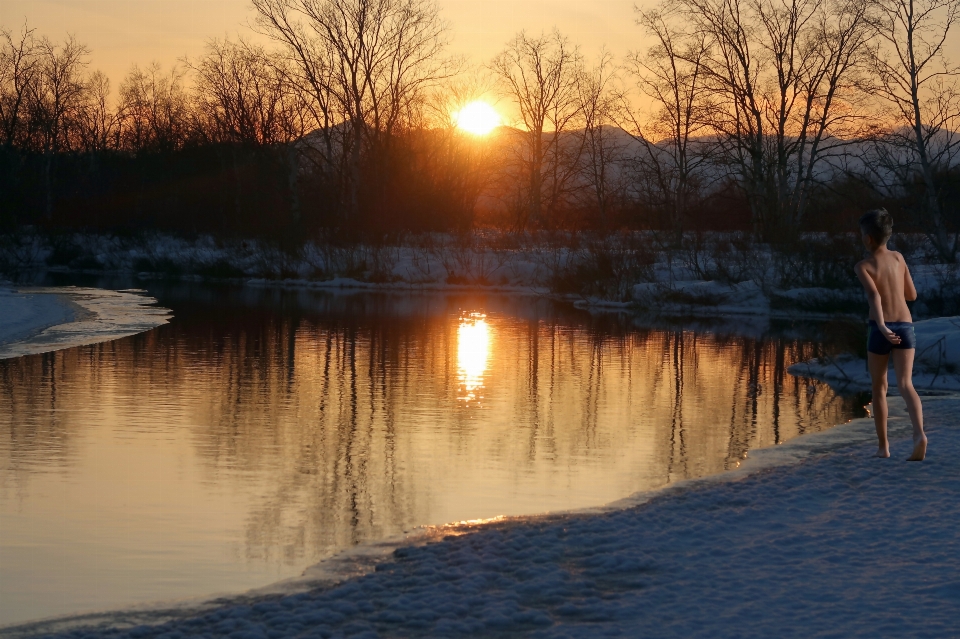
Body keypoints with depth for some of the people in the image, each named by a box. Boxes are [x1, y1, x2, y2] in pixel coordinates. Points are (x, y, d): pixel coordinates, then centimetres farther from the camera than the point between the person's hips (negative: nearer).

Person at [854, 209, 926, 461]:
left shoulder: (863, 266, -1)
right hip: (905, 327, 3)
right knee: (905, 384, -8)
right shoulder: (898, 258, 12)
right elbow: (911, 294, 19)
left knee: (879, 387, 14)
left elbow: (873, 296, -19)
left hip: (881, 329, -3)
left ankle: (883, 446, 18)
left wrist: (882, 327, -30)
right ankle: (919, 434, -33)